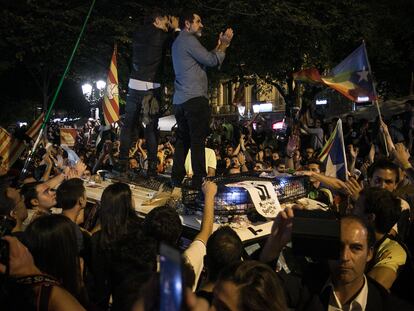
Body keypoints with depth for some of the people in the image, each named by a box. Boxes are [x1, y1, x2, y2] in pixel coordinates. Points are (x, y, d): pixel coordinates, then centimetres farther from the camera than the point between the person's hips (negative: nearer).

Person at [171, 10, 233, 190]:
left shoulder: (178, 43, 24)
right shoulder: (188, 40, -6)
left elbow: (207, 59, 22)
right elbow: (211, 60, -9)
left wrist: (221, 45, 20)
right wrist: (224, 44, 5)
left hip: (180, 100, 10)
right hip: (195, 99, -9)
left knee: (182, 140, 11)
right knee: (198, 141, -9)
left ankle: (177, 179, 12)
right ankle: (198, 180, -10)